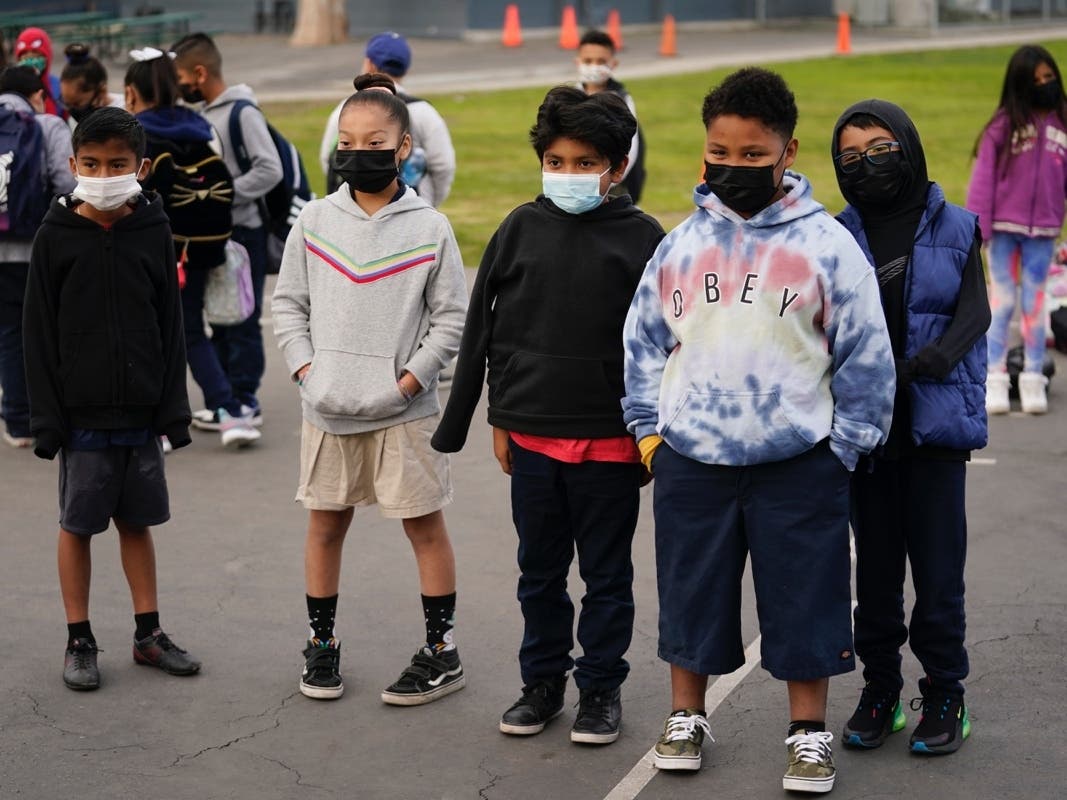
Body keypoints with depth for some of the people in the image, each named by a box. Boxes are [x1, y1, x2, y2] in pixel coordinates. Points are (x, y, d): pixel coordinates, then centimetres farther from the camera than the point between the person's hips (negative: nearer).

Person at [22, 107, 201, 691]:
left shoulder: (153, 233, 1)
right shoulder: (56, 237, -5)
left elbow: (170, 327, 5)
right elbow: (39, 334, -3)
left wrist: (173, 409, 1)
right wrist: (47, 417, -7)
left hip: (141, 411, 2)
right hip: (82, 415, -2)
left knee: (138, 521, 12)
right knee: (77, 526, 6)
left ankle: (149, 633, 23)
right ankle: (79, 641, 16)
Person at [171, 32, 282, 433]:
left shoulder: (242, 113, -15)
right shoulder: (204, 115, 11)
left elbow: (270, 170, -21)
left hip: (243, 231, -8)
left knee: (241, 321, -2)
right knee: (220, 318, 13)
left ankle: (244, 403, 6)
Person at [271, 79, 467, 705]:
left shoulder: (429, 228, -4)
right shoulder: (315, 221, 3)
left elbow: (452, 315, 0)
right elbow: (288, 301, 10)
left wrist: (413, 376, -9)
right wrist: (304, 365, -3)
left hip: (403, 412, -3)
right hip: (327, 410, 3)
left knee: (425, 524, 4)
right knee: (325, 524, 11)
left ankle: (443, 652, 13)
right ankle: (322, 644, 25)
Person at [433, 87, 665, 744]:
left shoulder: (640, 238, -5)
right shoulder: (522, 229, 2)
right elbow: (489, 330, 8)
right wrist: (501, 419, 7)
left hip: (609, 438, -3)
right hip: (531, 435, 3)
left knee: (607, 573, 9)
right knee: (540, 571, 14)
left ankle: (601, 688, 21)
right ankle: (542, 682, 27)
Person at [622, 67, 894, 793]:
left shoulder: (826, 245, -6)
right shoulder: (683, 244, 4)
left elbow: (866, 355, -2)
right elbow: (645, 339, 13)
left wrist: (843, 448, -4)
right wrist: (649, 429, 7)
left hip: (798, 464, -3)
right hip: (692, 460, 3)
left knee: (804, 600, 5)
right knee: (691, 593, 13)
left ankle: (810, 733, 20)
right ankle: (687, 716, 30)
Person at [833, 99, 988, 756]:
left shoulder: (954, 228, 4)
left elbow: (975, 310, -3)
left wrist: (937, 356, -22)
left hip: (937, 422, -1)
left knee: (939, 569, -1)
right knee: (876, 568, 8)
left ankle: (945, 696, 12)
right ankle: (880, 691, 20)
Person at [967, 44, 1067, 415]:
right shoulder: (1002, 126, -6)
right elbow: (983, 179, -6)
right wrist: (977, 228, -9)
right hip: (1005, 228, -2)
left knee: (1034, 303, 10)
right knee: (1002, 301, 4)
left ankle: (1033, 379, 17)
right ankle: (995, 379, 9)